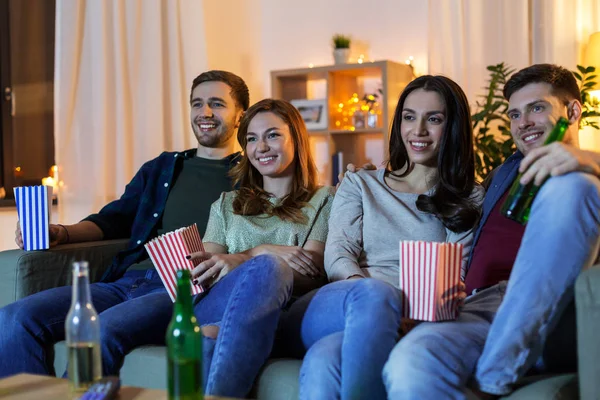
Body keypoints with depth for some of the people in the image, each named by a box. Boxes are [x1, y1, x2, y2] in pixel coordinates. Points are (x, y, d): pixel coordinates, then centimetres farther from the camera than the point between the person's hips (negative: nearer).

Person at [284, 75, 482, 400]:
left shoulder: (470, 201, 19)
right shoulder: (359, 185, 24)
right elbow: (337, 253, 8)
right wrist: (363, 289, -17)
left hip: (411, 322, -1)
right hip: (327, 309, 2)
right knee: (374, 291, -39)